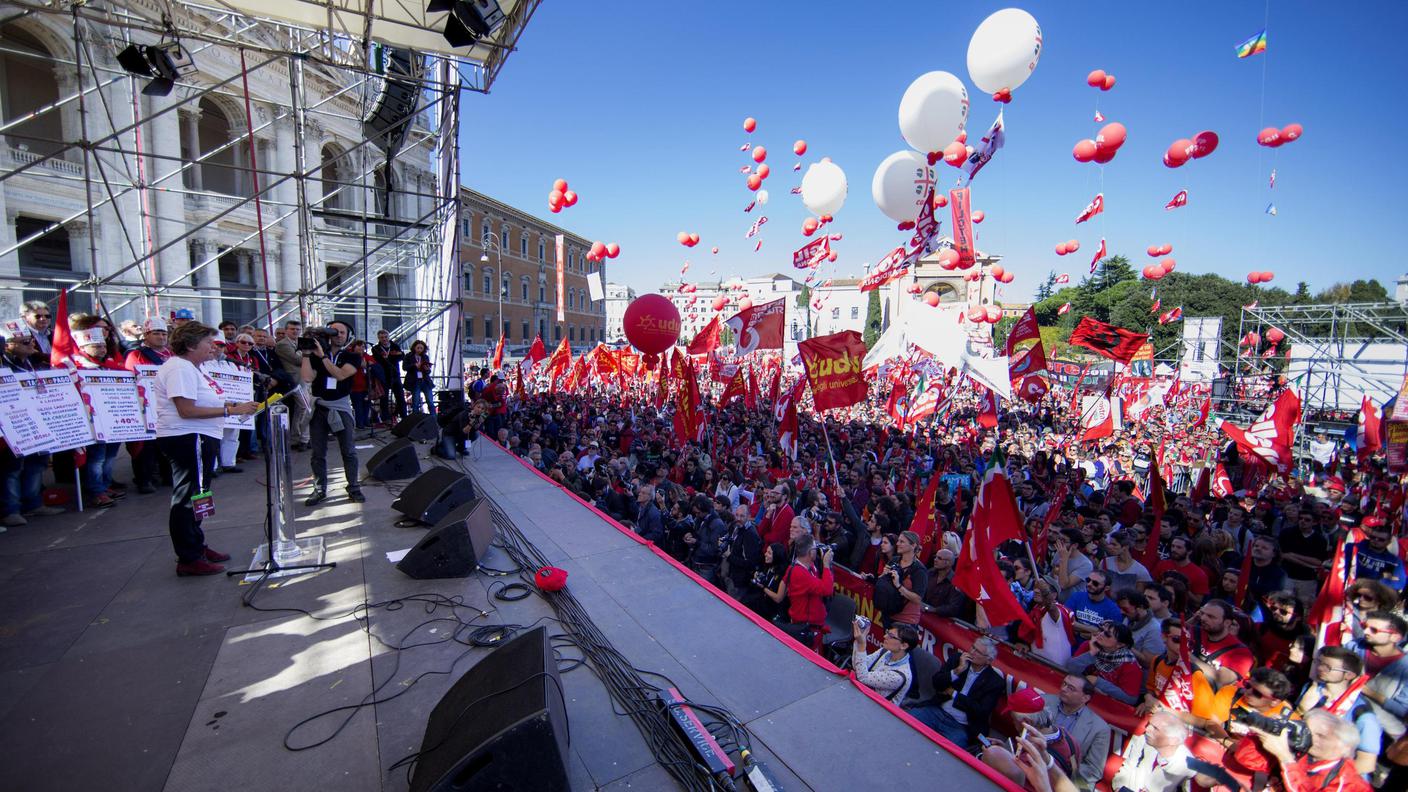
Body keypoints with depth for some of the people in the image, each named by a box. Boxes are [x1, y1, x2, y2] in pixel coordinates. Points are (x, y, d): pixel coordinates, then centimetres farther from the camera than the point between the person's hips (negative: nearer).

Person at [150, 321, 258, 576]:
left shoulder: (190, 368, 16)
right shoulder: (179, 369, -17)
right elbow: (187, 410, -26)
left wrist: (230, 405, 9)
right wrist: (231, 410, -25)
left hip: (196, 439, 11)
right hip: (187, 439, -11)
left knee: (193, 498, 20)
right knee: (188, 499, -4)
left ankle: (196, 547, 33)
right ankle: (189, 560, 5)